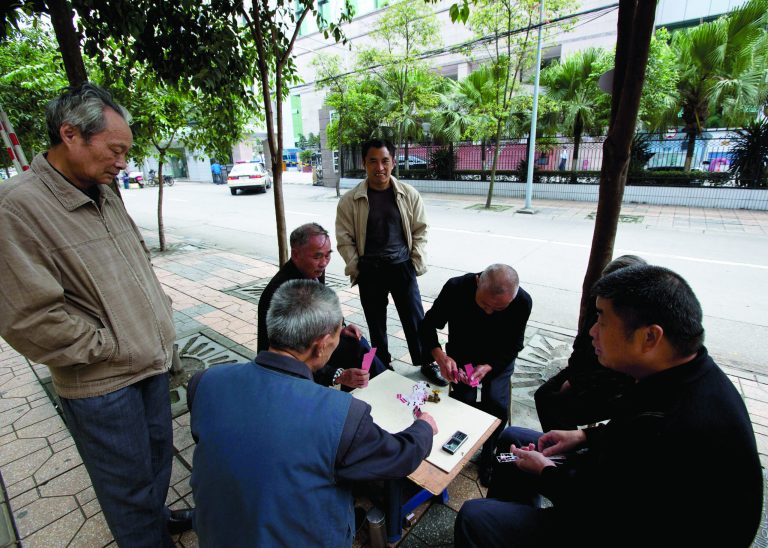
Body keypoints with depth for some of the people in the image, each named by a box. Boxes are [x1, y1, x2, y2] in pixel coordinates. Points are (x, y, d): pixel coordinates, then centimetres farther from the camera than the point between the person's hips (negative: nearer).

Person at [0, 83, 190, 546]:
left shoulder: (105, 195, 5)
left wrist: (161, 326, 7)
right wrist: (111, 347, -13)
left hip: (152, 362, 7)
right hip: (102, 384, -7)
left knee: (159, 453, 25)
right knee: (129, 481, 14)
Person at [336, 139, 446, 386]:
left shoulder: (409, 194, -1)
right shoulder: (350, 200, -5)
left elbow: (420, 231, 5)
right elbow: (345, 239, 0)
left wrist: (417, 263, -2)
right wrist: (356, 269, -6)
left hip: (402, 266, 1)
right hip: (369, 271, 0)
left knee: (415, 318, 7)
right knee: (376, 322, 13)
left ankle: (426, 363, 28)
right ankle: (382, 365, 34)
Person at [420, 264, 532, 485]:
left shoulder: (523, 302, -24)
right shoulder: (455, 288, -27)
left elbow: (513, 346, -11)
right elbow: (427, 326, -16)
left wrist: (487, 368, -28)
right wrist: (441, 357, -34)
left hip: (498, 358, 1)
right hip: (460, 356, 0)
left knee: (497, 404, -19)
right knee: (464, 400, -20)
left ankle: (487, 455, 9)